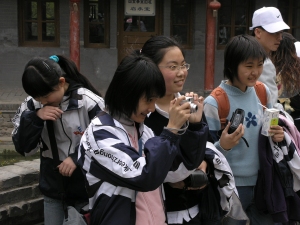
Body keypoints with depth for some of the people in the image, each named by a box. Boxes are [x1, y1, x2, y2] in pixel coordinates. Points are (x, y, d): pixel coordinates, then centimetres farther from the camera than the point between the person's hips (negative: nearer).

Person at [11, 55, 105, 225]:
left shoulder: (90, 102, -18)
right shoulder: (32, 105, -4)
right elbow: (24, 148, -4)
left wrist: (78, 158, -25)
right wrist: (35, 118, -19)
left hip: (86, 186, -4)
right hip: (53, 187, 4)